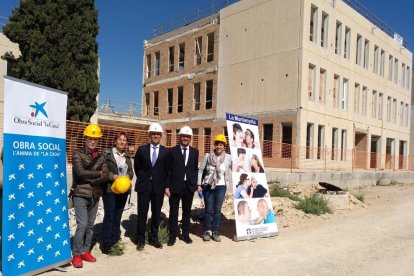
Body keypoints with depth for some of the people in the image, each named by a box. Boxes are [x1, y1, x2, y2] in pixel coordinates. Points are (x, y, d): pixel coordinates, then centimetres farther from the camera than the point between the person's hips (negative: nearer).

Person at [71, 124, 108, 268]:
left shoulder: (101, 157, 7)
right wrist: (98, 173, -8)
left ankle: (85, 251, 23)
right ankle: (76, 254, 6)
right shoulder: (77, 154, -4)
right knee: (82, 224, -8)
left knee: (90, 225, 10)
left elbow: (105, 176, -4)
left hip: (95, 195, 4)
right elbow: (81, 172, -18)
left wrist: (89, 179, -14)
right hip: (81, 195, -4)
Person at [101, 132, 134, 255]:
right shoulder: (107, 153, -4)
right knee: (109, 216, -2)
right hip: (110, 189, -5)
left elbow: (131, 171, 10)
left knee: (118, 216, 12)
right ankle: (106, 243, 10)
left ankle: (115, 241, 22)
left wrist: (127, 177, -11)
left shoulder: (127, 156, 11)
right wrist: (114, 176, -20)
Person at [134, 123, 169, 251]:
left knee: (156, 213, 8)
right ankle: (140, 240, 17)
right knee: (142, 213, 4)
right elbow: (136, 166, 10)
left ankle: (153, 238, 23)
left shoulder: (165, 152, 2)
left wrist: (163, 184, 3)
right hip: (144, 186, -1)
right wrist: (142, 179, 7)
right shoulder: (142, 149, 2)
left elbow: (167, 170, 8)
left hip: (158, 187, 1)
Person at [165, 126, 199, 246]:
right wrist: (167, 186, -7)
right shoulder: (172, 151, -1)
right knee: (173, 212, 6)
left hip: (189, 186, 2)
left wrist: (197, 184, 3)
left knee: (187, 211, 12)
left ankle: (186, 234, 26)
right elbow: (168, 169, -2)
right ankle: (172, 236, 19)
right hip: (175, 186, -2)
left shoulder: (195, 151, 7)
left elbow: (195, 169, 10)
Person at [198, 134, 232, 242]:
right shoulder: (208, 156, -5)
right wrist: (199, 184, -1)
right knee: (208, 209, 4)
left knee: (217, 209, 6)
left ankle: (215, 232, 18)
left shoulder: (228, 157, -5)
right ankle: (207, 231, 18)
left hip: (221, 186, 0)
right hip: (208, 186, 0)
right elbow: (201, 170, 2)